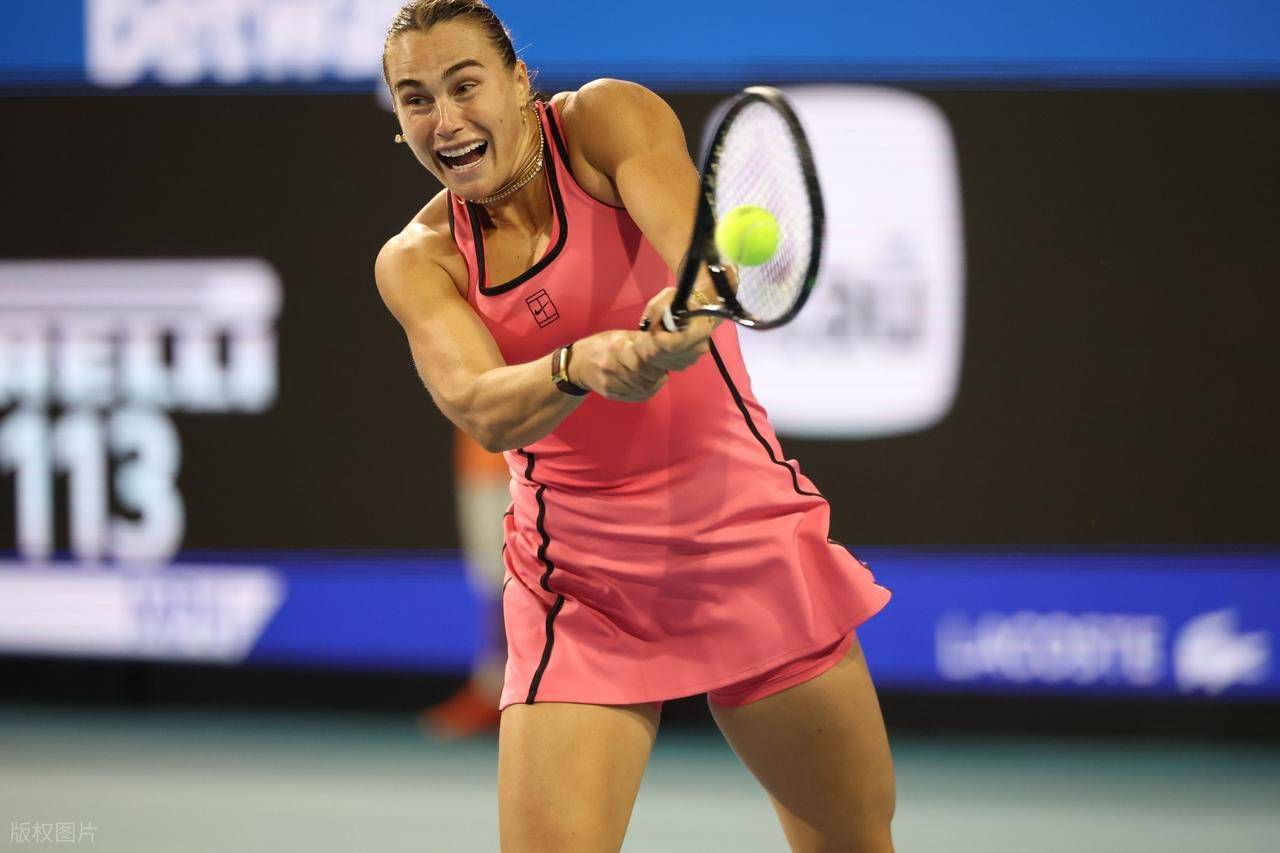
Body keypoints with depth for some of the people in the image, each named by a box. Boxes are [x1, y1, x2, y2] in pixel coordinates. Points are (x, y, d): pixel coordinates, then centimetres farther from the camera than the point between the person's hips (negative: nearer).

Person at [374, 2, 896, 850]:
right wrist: (582, 366, -43)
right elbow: (481, 410, -21)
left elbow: (700, 250, -27)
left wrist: (692, 303, -50)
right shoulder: (417, 261, -3)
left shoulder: (607, 119, -7)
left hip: (749, 538, 0)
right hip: (578, 577, 0)